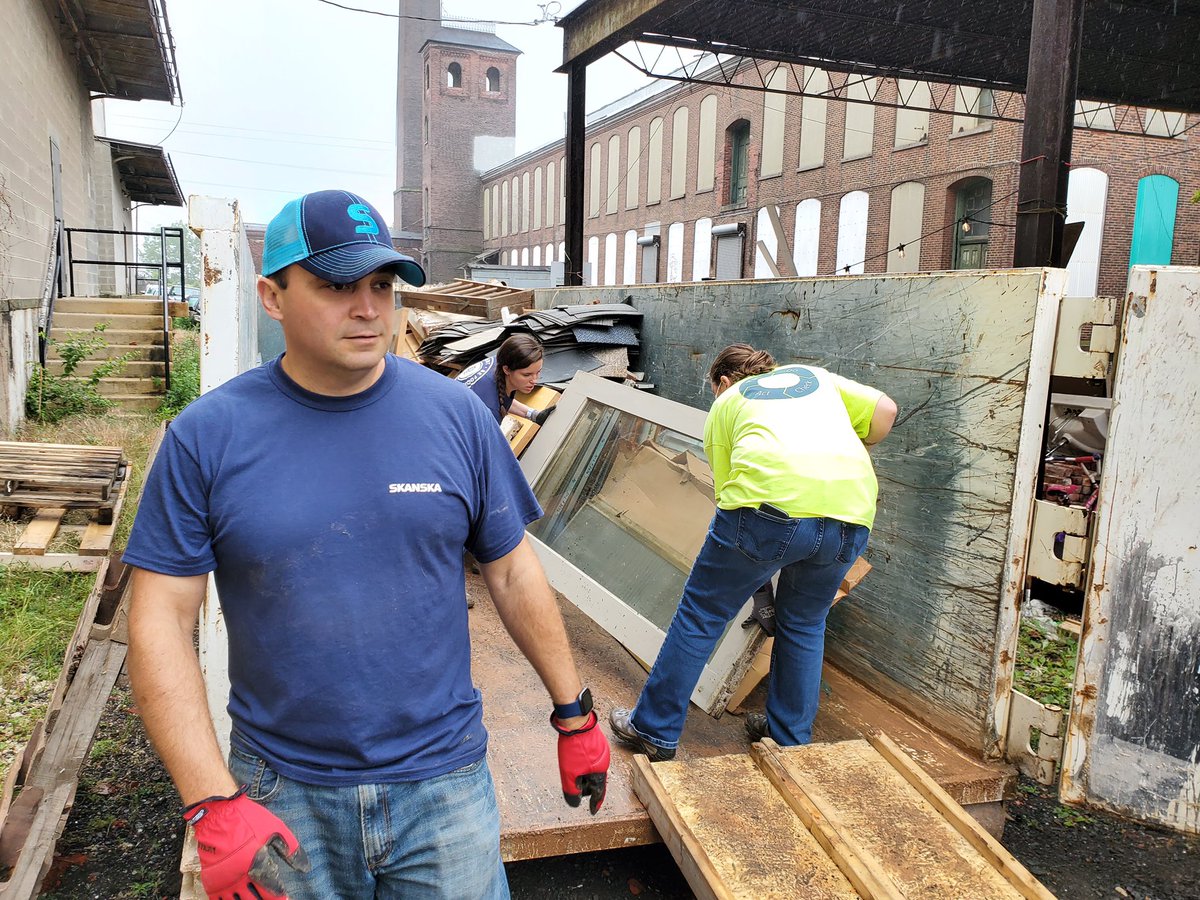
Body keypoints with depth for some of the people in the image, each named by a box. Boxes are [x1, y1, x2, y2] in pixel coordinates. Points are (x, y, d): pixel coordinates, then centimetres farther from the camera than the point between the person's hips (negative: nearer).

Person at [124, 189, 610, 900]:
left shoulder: (457, 415, -6)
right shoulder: (206, 437, -9)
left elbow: (513, 575, 1)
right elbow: (161, 620, -7)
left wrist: (575, 714, 4)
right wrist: (213, 804, -13)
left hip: (444, 781, 1)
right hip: (281, 797, 0)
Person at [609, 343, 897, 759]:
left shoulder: (726, 402, 24)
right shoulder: (814, 374, 31)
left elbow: (725, 487, 19)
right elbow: (884, 410, 19)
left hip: (771, 504, -4)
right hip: (850, 518, 4)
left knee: (700, 615, 13)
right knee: (804, 624, 26)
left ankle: (654, 730, 23)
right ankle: (789, 738, 35)